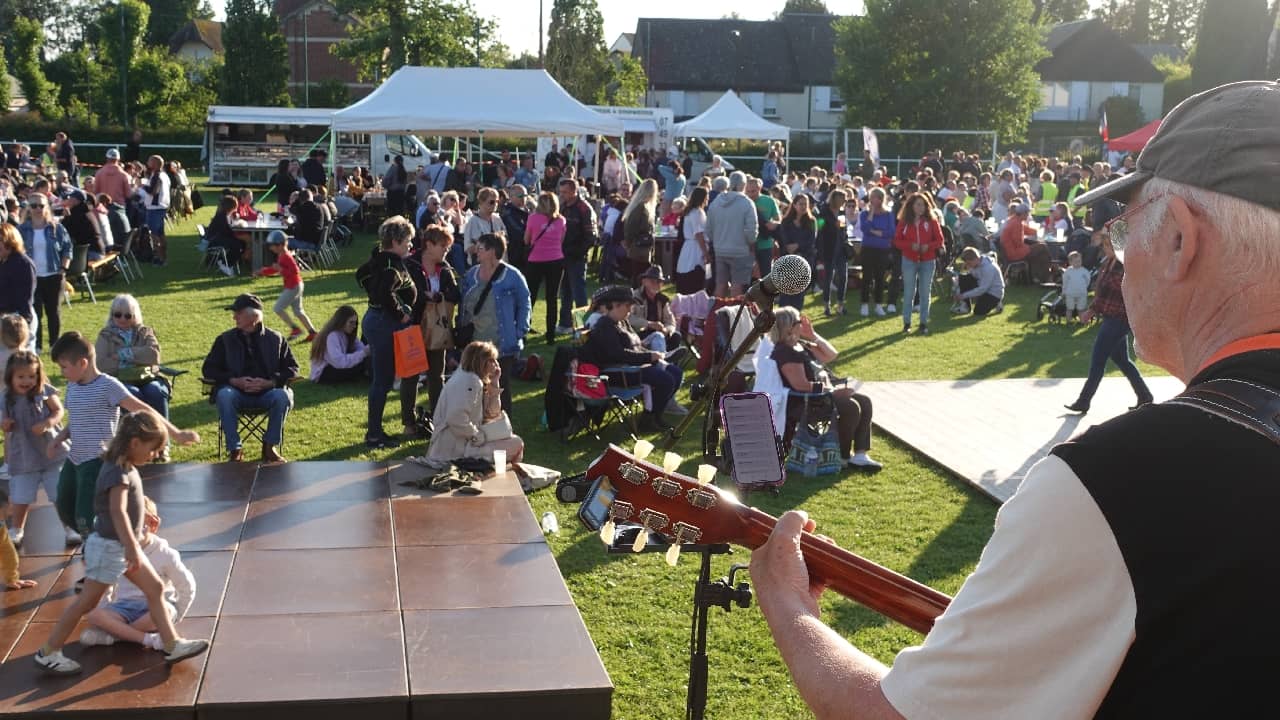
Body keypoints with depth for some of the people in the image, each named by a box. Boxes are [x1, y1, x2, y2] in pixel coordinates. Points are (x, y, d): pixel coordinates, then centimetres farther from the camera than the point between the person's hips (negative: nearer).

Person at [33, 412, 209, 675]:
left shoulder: (126, 466, 6)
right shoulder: (118, 471, -23)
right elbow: (118, 512, -33)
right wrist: (132, 549, -38)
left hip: (123, 546, 10)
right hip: (110, 547, -10)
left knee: (155, 588, 9)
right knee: (87, 602, 0)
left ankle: (172, 645, 12)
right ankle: (48, 653, 11)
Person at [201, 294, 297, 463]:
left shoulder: (275, 339, 8)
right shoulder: (225, 340, 10)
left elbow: (292, 369, 6)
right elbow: (208, 369, 6)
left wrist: (270, 382, -14)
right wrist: (234, 381, -11)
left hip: (268, 392, 0)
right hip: (236, 391, 0)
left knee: (283, 396, -32)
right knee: (224, 395, -33)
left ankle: (270, 447, -15)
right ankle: (235, 450, -25)